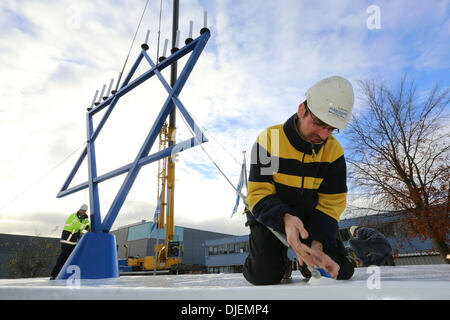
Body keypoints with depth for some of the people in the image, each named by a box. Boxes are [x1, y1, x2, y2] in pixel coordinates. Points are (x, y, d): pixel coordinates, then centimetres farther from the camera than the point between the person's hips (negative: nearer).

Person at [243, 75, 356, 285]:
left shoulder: (334, 150, -10)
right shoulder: (269, 139, -20)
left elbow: (331, 203, -10)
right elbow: (259, 193, -23)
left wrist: (317, 244, -27)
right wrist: (285, 219, -43)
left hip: (310, 218, 3)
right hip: (269, 217, -2)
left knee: (342, 271, -9)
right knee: (264, 276, -20)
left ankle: (306, 261, 23)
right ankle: (280, 259, 15)